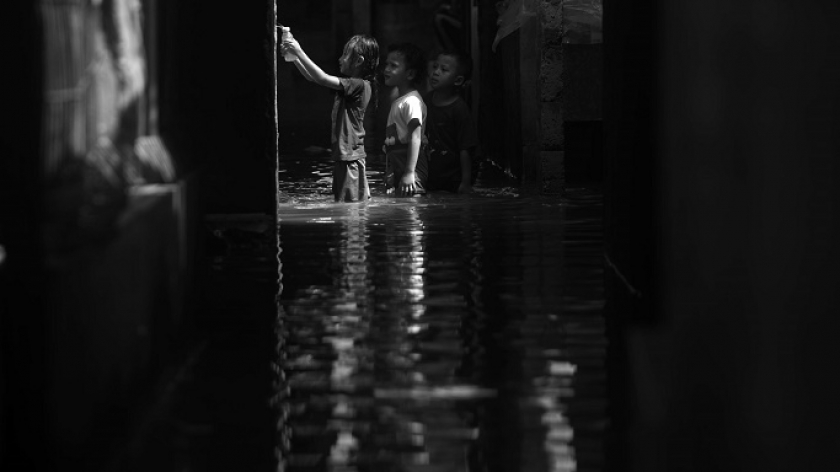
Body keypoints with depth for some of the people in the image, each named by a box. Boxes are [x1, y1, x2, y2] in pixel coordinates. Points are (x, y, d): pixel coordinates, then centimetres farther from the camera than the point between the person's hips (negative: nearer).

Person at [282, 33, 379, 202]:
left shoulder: (359, 85, -16)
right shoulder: (350, 84, 12)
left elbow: (322, 78, -22)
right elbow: (312, 78, 17)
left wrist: (299, 53, -18)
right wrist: (294, 57, 7)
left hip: (350, 156, -10)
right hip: (343, 155, 10)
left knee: (350, 202, -8)